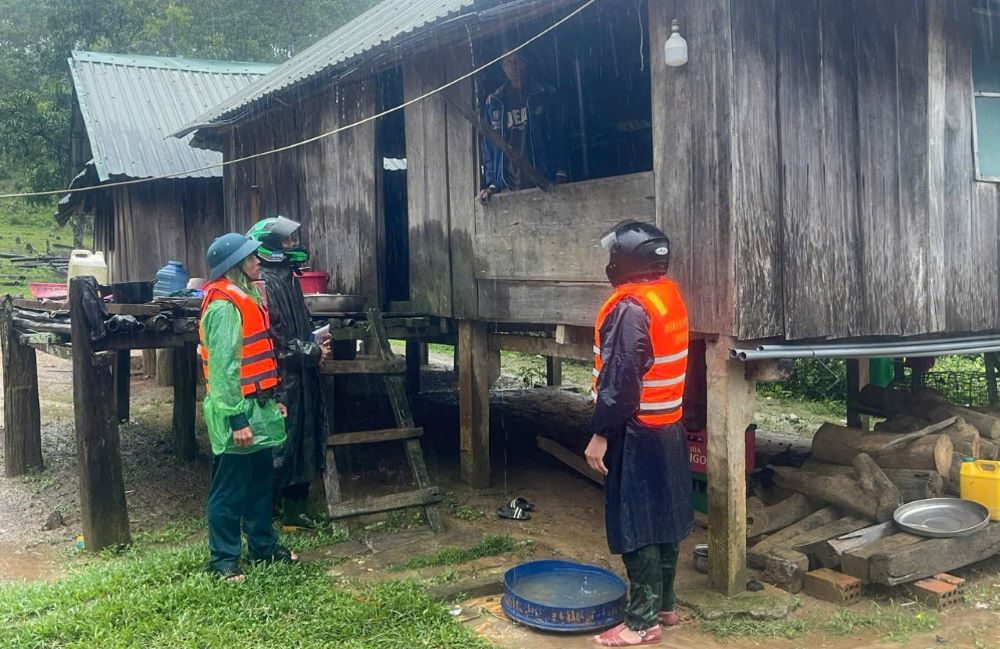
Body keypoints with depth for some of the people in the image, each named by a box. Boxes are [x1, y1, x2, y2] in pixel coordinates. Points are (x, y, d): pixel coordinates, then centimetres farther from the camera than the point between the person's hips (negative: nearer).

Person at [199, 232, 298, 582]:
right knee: (229, 490, 2)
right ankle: (223, 558, 13)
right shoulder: (224, 305, -18)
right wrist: (236, 418, -22)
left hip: (257, 407, 10)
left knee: (261, 481, 18)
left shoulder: (247, 297, 13)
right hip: (238, 411, -10)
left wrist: (271, 400, 18)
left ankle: (263, 545, 31)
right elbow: (223, 365, -21)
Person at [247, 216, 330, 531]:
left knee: (302, 442, 14)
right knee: (279, 444, -2)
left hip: (300, 378, 9)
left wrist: (315, 343, 4)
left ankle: (296, 508, 24)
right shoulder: (265, 284, -16)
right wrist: (312, 352, -11)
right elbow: (275, 339, -20)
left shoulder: (287, 278, 14)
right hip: (280, 379, -9)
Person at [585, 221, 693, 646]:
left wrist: (600, 434, -18)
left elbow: (620, 380, -23)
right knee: (663, 519, 16)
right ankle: (663, 605, 27)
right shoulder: (669, 295, 9)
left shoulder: (630, 308, -20)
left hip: (638, 434, -9)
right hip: (669, 427, 9)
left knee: (637, 527, -2)